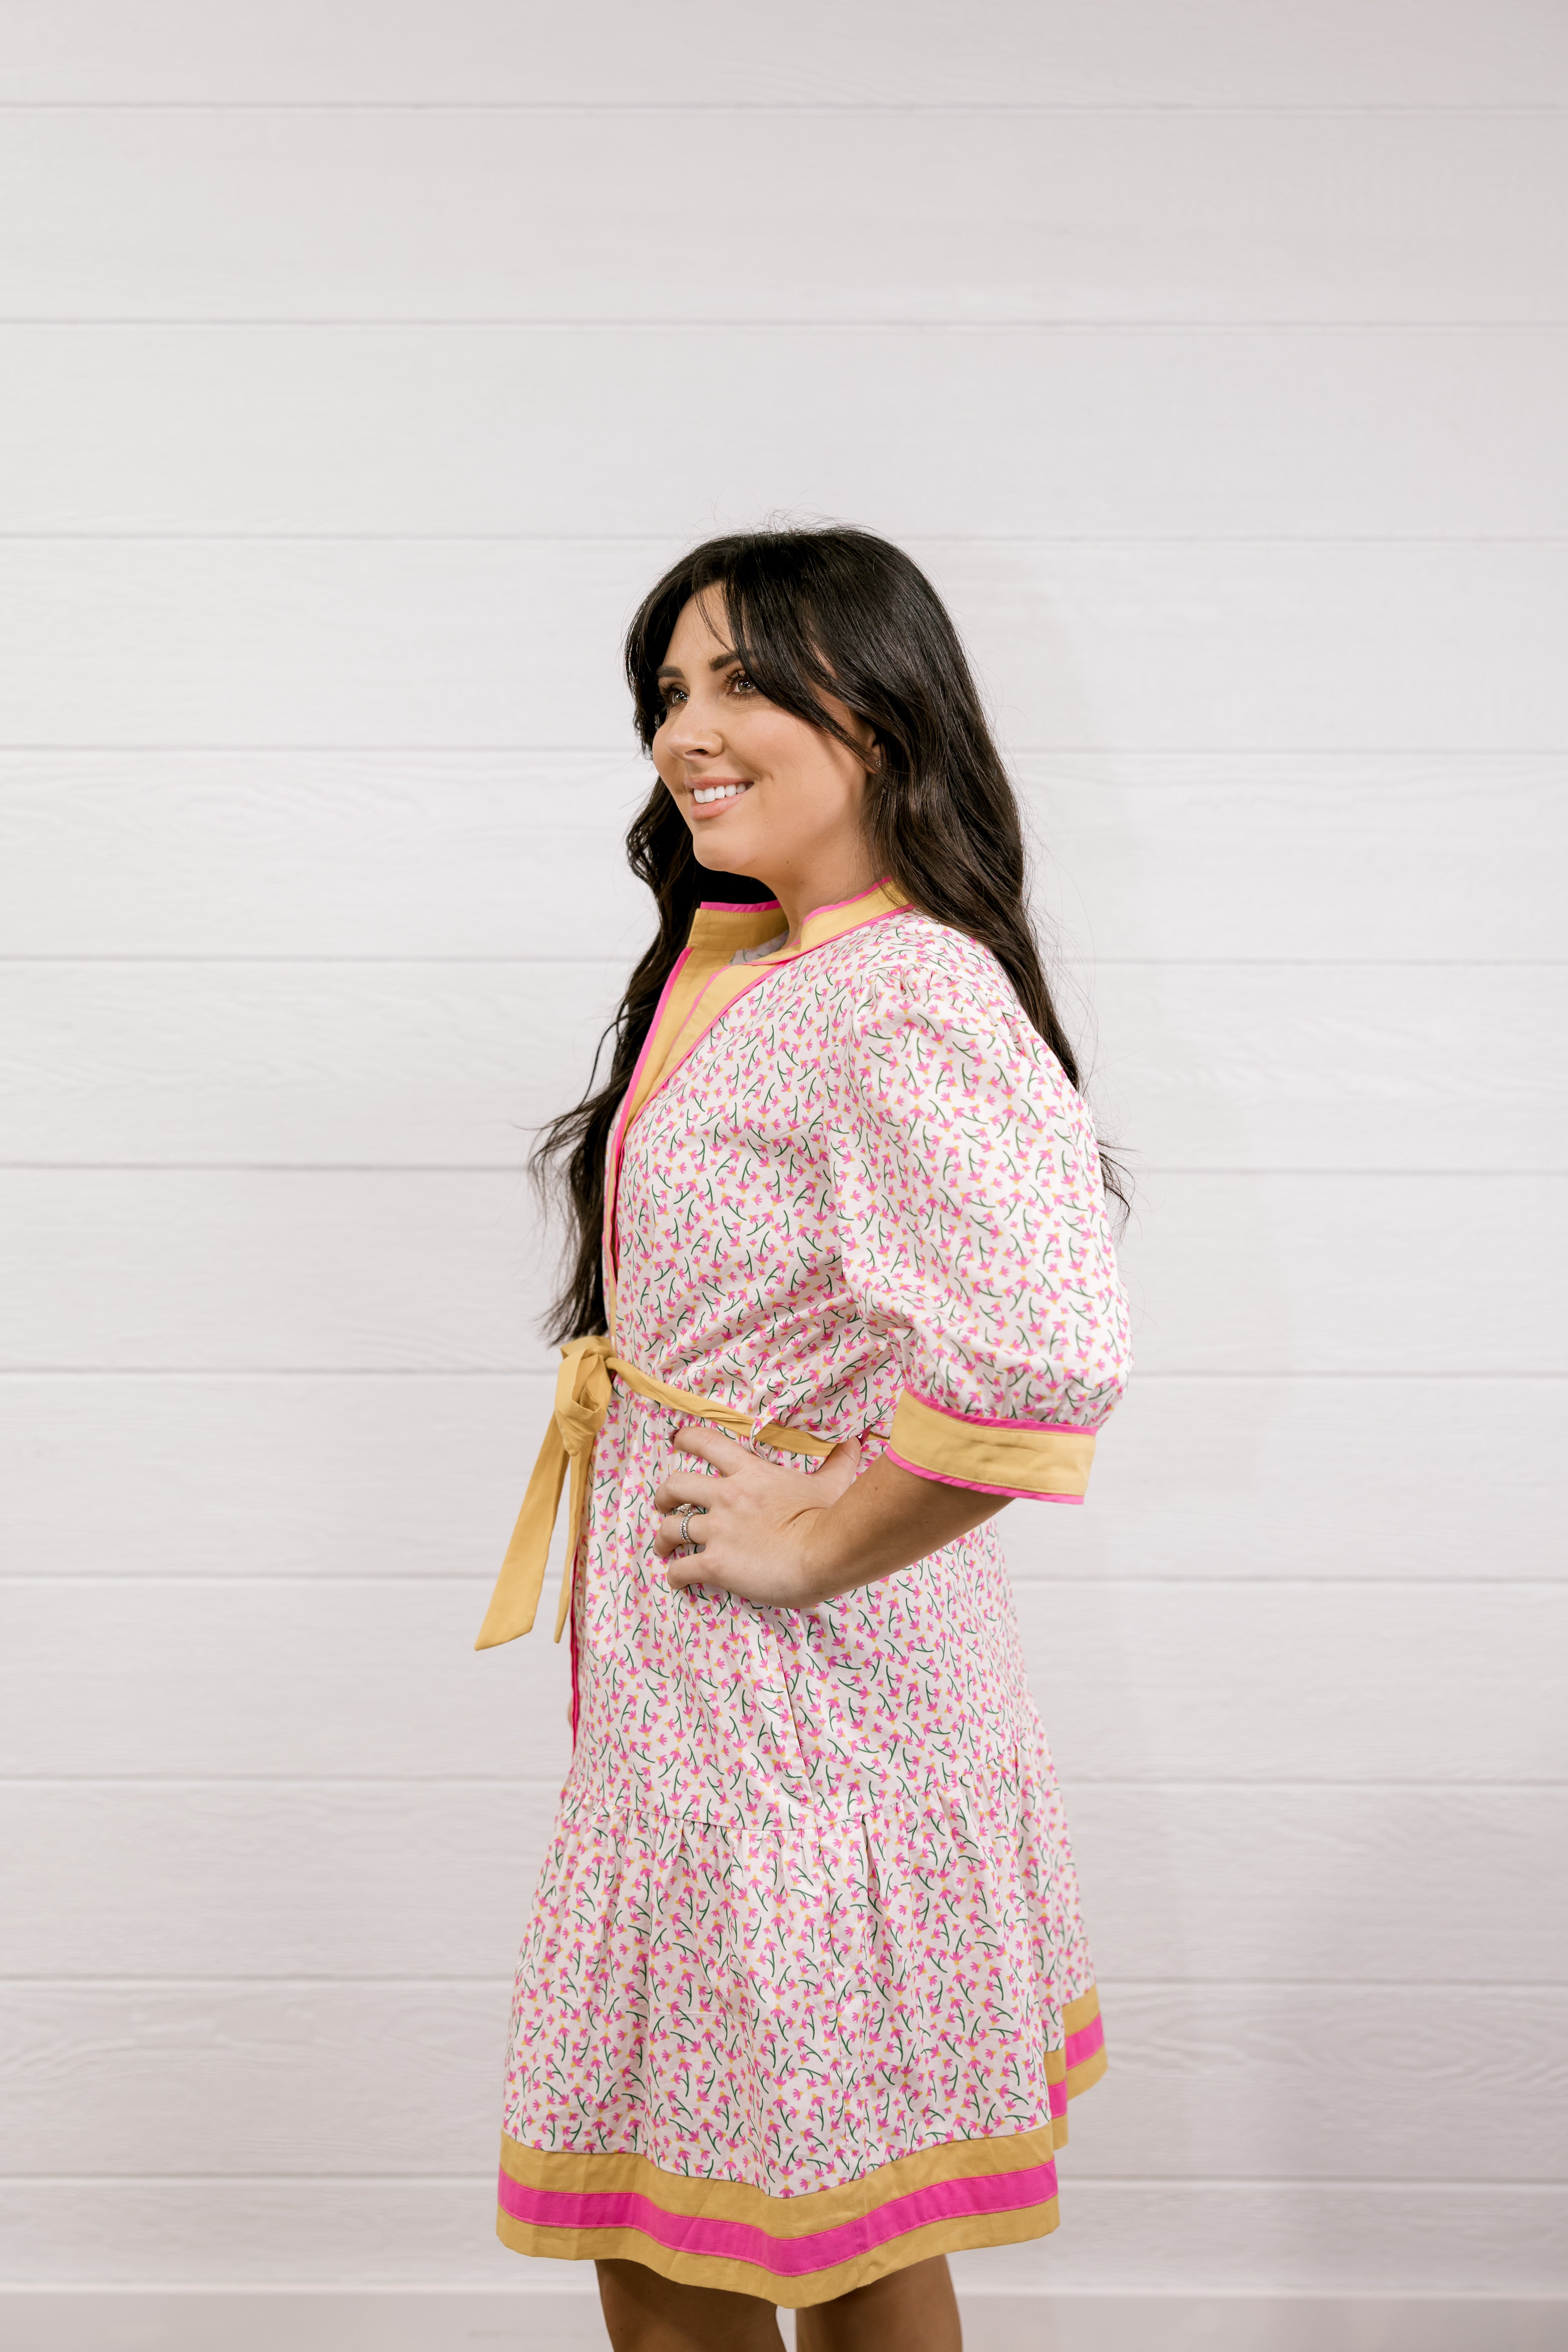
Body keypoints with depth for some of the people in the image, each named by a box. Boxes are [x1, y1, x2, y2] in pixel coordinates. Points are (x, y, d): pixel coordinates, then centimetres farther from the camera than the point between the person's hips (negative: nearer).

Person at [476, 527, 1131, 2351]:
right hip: (714, 1679, 9)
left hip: (787, 1695, -9)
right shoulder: (736, 957, 9)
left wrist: (811, 1539, -24)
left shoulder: (910, 1000, -22)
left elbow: (1039, 1356, -36)